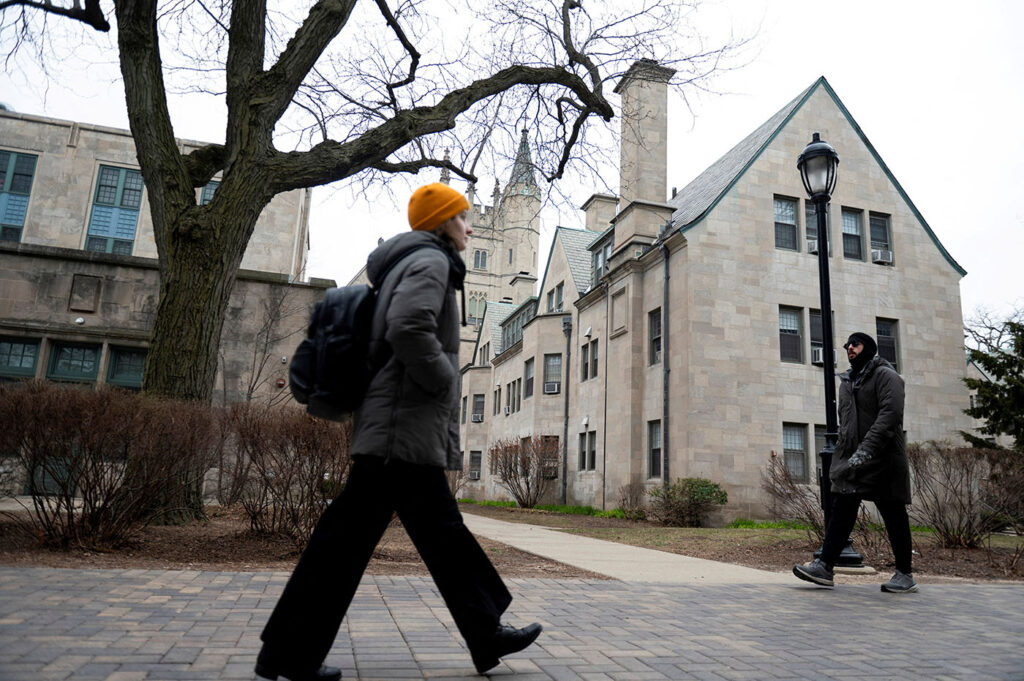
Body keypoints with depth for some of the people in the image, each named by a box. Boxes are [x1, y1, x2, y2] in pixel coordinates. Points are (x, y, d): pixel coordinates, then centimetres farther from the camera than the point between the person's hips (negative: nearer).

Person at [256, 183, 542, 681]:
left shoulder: (406, 265, 22)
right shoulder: (430, 260, -7)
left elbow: (388, 337, 23)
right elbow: (408, 330, -26)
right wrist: (444, 379, -11)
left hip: (408, 433, 11)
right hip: (404, 430, -11)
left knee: (444, 535, 12)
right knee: (346, 538, -3)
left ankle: (487, 636, 22)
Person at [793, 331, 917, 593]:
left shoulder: (886, 376, -5)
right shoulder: (847, 382, 20)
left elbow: (890, 414, -19)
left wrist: (866, 449, -28)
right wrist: (843, 452, 16)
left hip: (883, 460, -7)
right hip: (850, 459, 7)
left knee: (894, 516, 4)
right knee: (841, 511, -1)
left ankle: (905, 574, 16)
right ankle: (824, 566, -5)